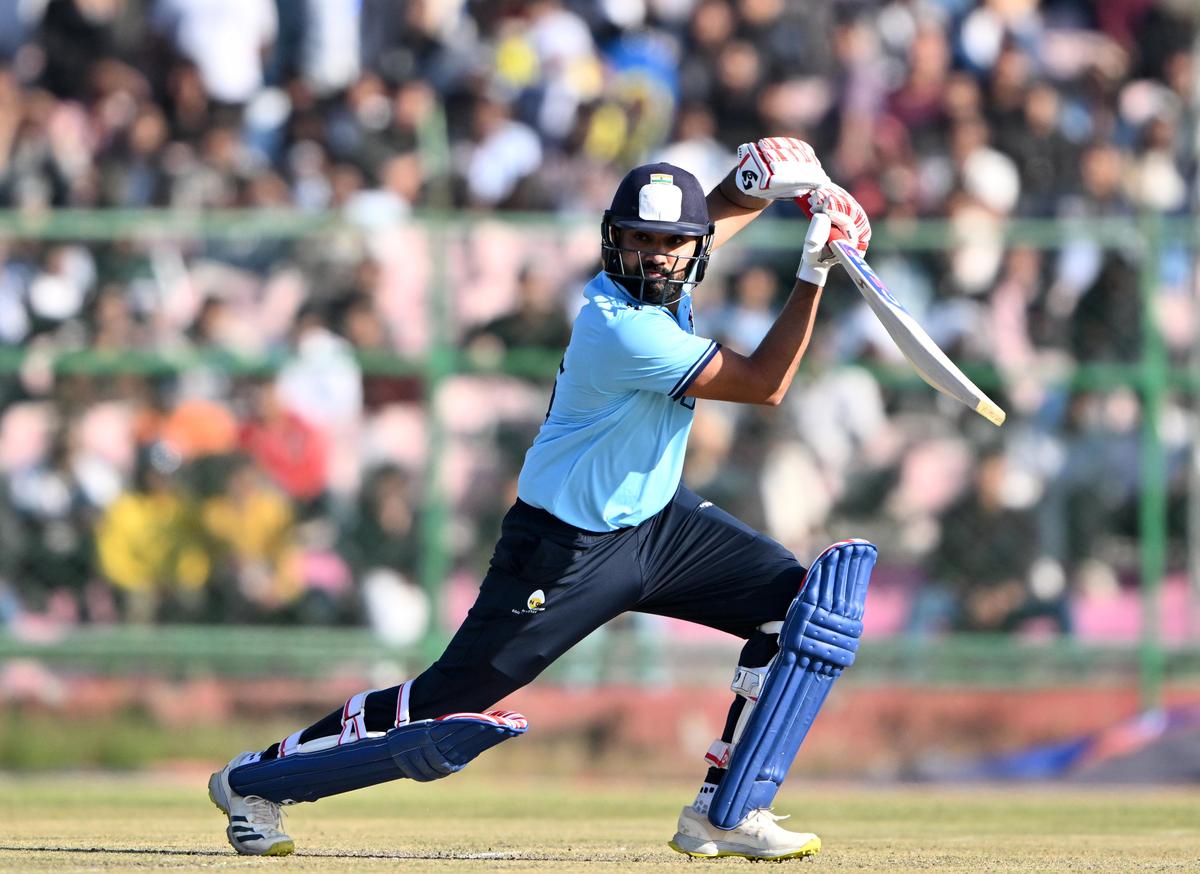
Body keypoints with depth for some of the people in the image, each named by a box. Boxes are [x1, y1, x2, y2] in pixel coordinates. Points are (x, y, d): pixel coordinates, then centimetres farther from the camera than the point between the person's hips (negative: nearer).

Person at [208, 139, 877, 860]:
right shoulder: (625, 328, -29)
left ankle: (725, 815, -3)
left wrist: (783, 185, -3)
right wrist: (815, 272, -25)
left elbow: (719, 211, 19)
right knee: (447, 711, -4)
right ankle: (255, 780, 16)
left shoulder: (664, 283, -4)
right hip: (570, 551, -9)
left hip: (656, 521, 9)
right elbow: (764, 385, -25)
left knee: (808, 603, -7)